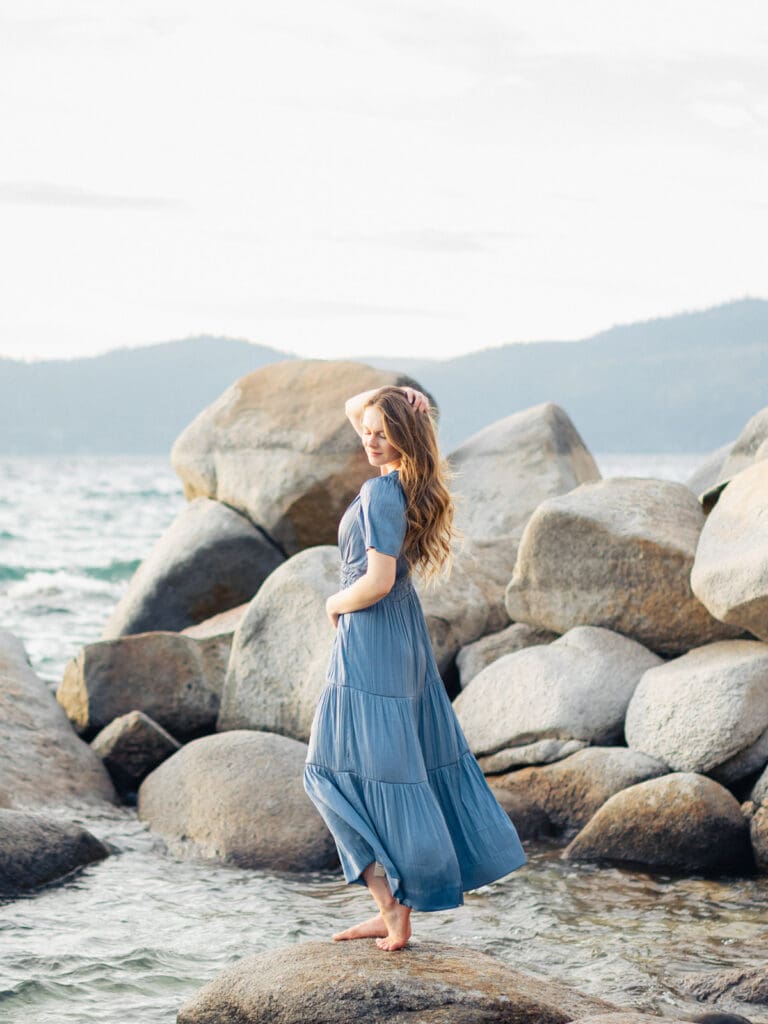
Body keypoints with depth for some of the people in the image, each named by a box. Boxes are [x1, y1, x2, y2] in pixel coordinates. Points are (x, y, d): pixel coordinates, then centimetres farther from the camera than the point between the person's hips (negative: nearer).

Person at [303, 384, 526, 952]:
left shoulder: (381, 493, -19)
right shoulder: (411, 483, 7)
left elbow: (378, 581, -23)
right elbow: (355, 410, 23)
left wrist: (336, 603, -7)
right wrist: (386, 398, 6)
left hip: (370, 641, -9)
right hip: (407, 635, 9)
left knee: (350, 773, -3)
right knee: (405, 769, 12)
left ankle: (392, 909, -5)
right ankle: (398, 907, 18)